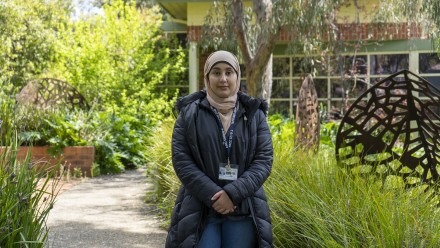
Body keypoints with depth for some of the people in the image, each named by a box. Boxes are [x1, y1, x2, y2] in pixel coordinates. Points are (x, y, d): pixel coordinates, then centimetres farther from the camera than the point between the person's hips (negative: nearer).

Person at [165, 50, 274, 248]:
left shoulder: (254, 115, 7)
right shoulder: (189, 113, 4)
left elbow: (264, 159, -1)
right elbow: (181, 160, -4)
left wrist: (233, 193, -15)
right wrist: (214, 196, -15)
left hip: (243, 209, 1)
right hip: (200, 209, -1)